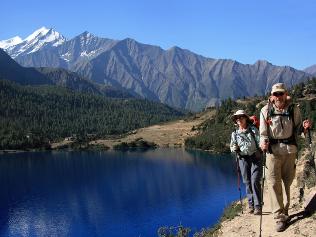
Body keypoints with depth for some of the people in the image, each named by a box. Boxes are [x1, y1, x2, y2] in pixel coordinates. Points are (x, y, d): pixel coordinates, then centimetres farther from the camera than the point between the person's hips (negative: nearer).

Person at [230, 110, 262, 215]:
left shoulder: (253, 129, 2)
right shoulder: (234, 134, 10)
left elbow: (259, 141, -2)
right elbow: (232, 147, 17)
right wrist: (235, 149, -5)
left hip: (255, 158, -3)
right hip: (243, 159, 3)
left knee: (255, 181, -11)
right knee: (247, 182, 4)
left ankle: (257, 206, -7)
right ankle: (251, 204, 14)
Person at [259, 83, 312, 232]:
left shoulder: (294, 109, 2)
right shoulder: (266, 111, -1)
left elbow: (296, 130, 9)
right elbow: (263, 133, 2)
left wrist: (304, 127, -13)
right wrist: (263, 142, -18)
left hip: (290, 150, 2)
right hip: (273, 151, -1)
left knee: (288, 182, 12)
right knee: (273, 183, -6)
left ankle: (285, 209, 30)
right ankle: (279, 217, 0)